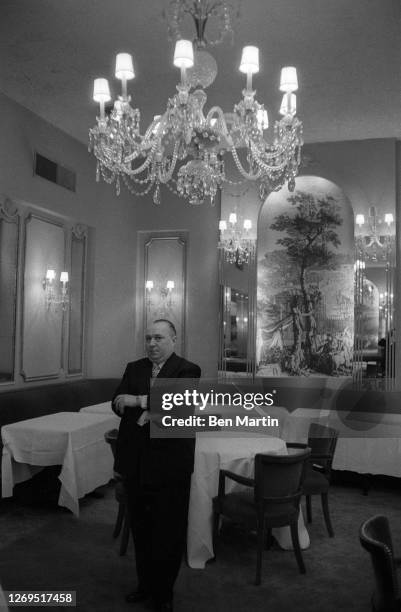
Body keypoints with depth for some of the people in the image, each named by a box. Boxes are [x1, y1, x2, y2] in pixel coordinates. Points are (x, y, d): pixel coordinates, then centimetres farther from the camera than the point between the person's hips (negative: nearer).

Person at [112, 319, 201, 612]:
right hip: (136, 463, 5)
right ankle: (145, 583, 38)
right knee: (141, 527, 18)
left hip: (170, 464, -4)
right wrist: (145, 411, -21)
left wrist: (139, 401, -20)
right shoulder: (134, 368, 8)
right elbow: (118, 403, -3)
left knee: (169, 530, 8)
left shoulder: (187, 370, -7)